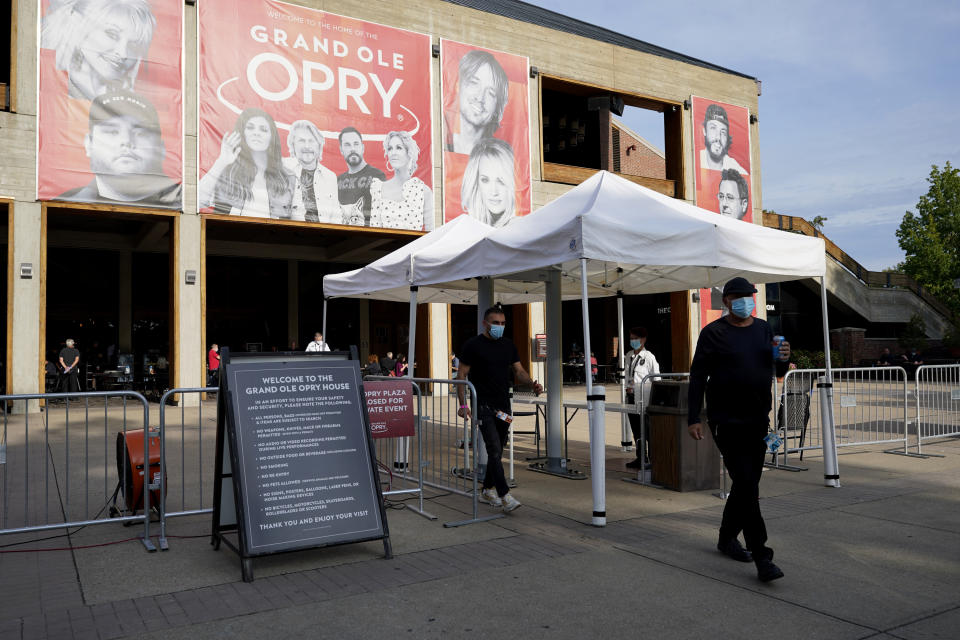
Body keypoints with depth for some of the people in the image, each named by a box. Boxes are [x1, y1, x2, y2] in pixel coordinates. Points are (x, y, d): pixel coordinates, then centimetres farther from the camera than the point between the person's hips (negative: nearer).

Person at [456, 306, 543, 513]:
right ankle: (505, 496, -14)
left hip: (503, 405, 6)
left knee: (498, 450, 12)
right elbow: (462, 375, -5)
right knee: (494, 449, -13)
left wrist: (532, 383, -11)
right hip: (483, 405, -6)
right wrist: (463, 404, -14)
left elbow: (519, 371, 10)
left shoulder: (508, 345, 11)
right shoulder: (473, 345, -5)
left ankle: (487, 490, 26)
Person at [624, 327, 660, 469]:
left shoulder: (649, 357, -7)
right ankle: (640, 458, 22)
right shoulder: (628, 356, 11)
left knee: (647, 430, -5)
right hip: (631, 396, 7)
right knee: (636, 430, 13)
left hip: (644, 397, -7)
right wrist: (628, 387, 7)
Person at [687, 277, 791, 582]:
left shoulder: (764, 328, 12)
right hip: (727, 421, -6)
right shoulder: (713, 333, -5)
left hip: (758, 420, 6)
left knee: (747, 483, 14)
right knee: (746, 485, -10)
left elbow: (778, 373, 17)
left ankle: (727, 537, 33)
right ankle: (762, 557, -6)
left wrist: (783, 359, -7)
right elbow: (697, 376, -6)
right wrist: (693, 418, -12)